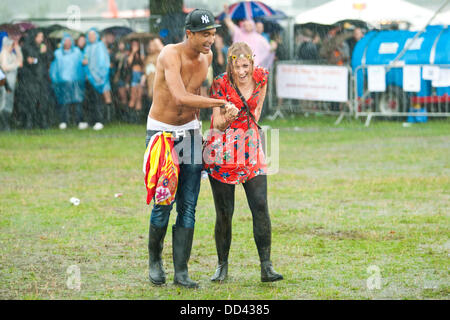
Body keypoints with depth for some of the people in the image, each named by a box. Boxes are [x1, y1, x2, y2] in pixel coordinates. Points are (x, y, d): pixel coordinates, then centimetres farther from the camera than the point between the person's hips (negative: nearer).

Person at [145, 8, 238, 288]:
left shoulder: (206, 57, -2)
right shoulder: (170, 55, -23)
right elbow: (180, 97, -37)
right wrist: (222, 104, -37)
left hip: (190, 131, 5)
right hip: (161, 132, -5)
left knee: (188, 207, -1)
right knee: (163, 204, -7)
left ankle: (182, 272, 1)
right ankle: (155, 260, 17)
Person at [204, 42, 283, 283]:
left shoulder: (261, 77, -3)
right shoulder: (220, 85, -13)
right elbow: (217, 124, -10)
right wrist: (225, 119, -31)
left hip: (251, 147, 3)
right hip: (223, 150, -3)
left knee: (260, 206, -8)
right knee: (224, 212, -2)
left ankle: (266, 267, -6)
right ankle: (222, 265, 14)